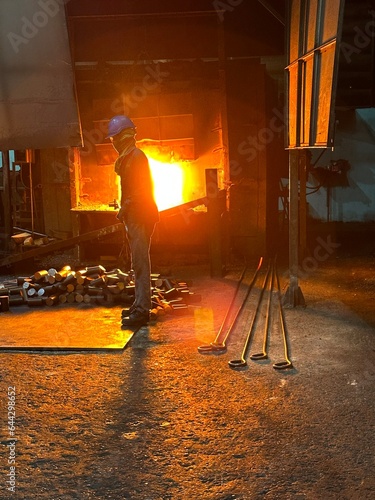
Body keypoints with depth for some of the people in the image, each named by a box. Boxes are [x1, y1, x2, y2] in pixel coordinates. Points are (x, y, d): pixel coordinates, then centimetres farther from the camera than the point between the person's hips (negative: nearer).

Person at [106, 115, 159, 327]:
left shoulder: (137, 156, -14)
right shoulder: (127, 157, 18)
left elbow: (142, 189, -21)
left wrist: (125, 208, -16)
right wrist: (124, 210, 14)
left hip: (140, 216, -11)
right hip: (134, 217, 11)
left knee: (140, 262, -11)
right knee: (139, 261, 15)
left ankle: (142, 310, -10)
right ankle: (140, 304, 25)